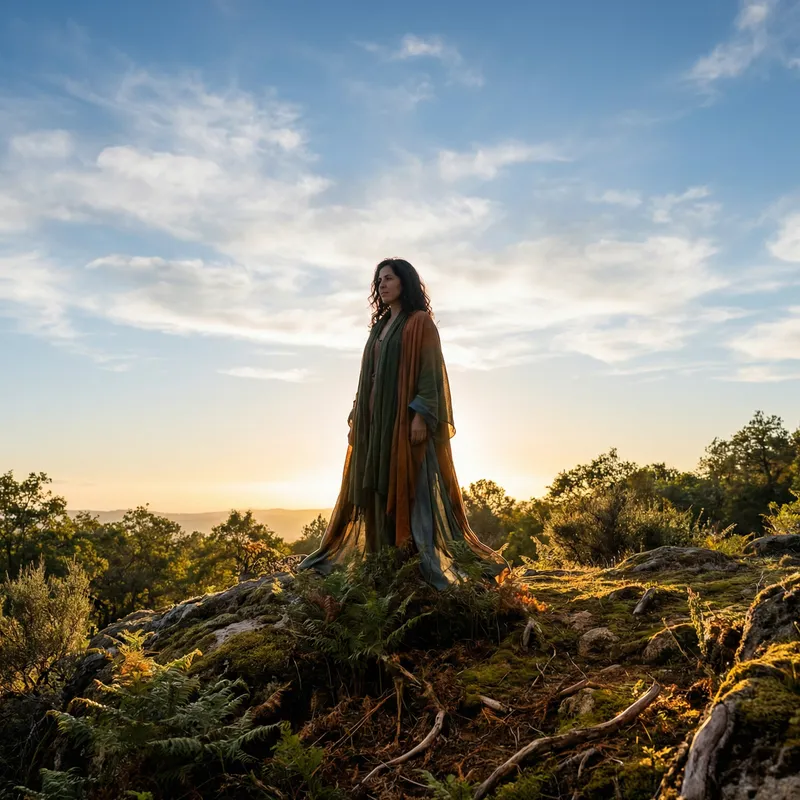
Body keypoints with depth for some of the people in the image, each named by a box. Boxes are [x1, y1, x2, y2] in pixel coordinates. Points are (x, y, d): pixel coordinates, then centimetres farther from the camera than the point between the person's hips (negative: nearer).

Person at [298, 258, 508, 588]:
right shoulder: (380, 326, 19)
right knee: (380, 487, 5)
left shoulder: (420, 322, -3)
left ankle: (426, 559, -6)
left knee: (413, 486, -9)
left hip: (407, 417, -7)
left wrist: (421, 415, -21)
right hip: (377, 418, 8)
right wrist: (358, 416, 12)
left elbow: (430, 370, -12)